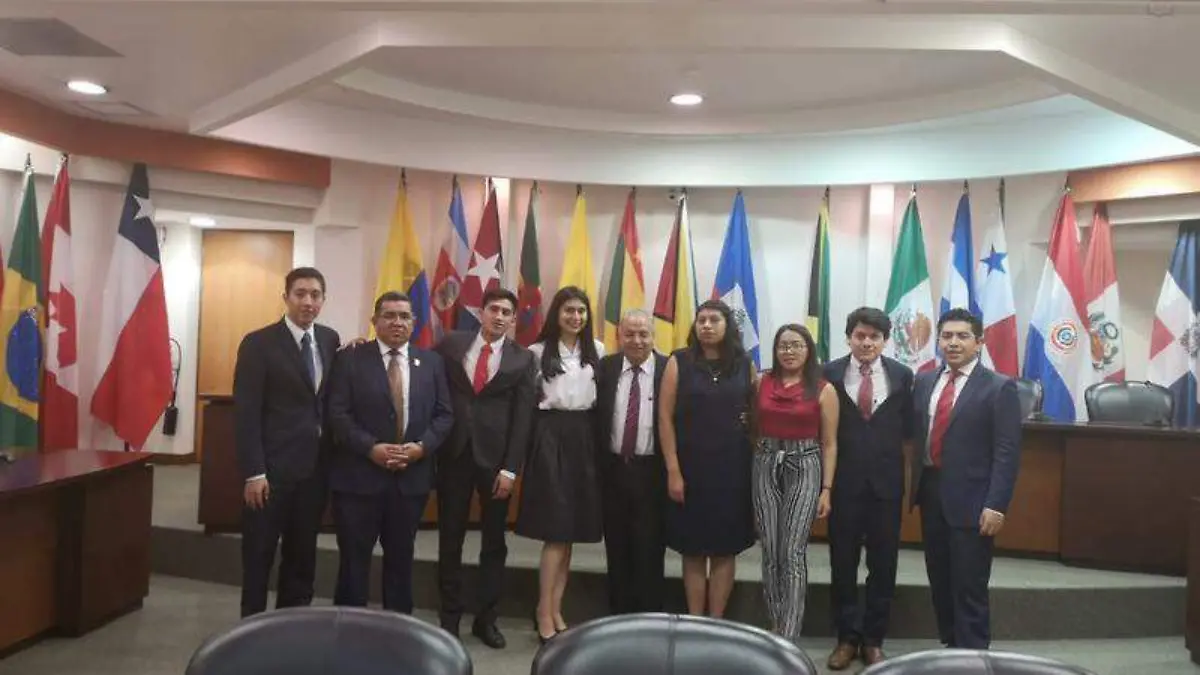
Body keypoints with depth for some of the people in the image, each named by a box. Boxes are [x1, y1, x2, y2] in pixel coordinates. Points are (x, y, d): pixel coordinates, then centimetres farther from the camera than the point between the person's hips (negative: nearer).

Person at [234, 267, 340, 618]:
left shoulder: (330, 339, 8)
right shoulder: (258, 343, -7)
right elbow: (246, 413, -11)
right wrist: (253, 473, -16)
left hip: (315, 467, 5)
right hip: (272, 468, -5)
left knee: (302, 555, 14)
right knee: (259, 555, 7)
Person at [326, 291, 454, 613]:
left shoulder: (431, 362, 8)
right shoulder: (351, 359, 0)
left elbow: (444, 414, 5)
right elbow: (338, 414, -7)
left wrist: (422, 446, -11)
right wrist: (371, 448, -18)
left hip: (412, 476, 3)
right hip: (359, 474, -2)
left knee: (401, 557, 14)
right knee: (353, 559, 7)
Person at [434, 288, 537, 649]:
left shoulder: (522, 359, 0)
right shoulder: (452, 344, 4)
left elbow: (522, 417, -4)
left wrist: (510, 469, -9)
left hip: (495, 458, 0)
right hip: (453, 453, 1)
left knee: (494, 541, 8)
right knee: (450, 539, 10)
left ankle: (485, 617, 22)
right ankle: (450, 616, 23)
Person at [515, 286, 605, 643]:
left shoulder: (596, 350, 9)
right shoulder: (539, 351, 0)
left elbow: (603, 392, 11)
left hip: (584, 436, 4)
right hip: (551, 435, -4)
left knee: (572, 528, 6)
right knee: (556, 528, -7)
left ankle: (555, 610, 16)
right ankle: (545, 613, 3)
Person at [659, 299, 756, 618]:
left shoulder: (745, 365, 4)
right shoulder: (679, 362, -3)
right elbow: (665, 417, -5)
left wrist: (755, 465, -4)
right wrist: (673, 471, -10)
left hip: (733, 468, 2)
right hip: (691, 468, -1)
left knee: (725, 550, 7)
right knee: (693, 551, 6)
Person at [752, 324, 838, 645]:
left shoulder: (823, 390, 0)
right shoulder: (761, 383, 6)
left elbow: (829, 444, 1)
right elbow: (753, 430, 9)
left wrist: (826, 489, -4)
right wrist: (749, 473, 2)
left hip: (804, 469, -3)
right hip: (766, 468, 3)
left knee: (793, 554, -9)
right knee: (770, 554, 6)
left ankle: (789, 638, -4)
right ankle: (776, 628, 20)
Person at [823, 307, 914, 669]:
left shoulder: (902, 375, 2)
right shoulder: (830, 373, -2)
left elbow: (908, 426, 5)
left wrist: (890, 447, -7)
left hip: (886, 481, 1)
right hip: (844, 480, -1)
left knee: (883, 564, 9)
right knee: (843, 562, 8)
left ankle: (873, 639, 24)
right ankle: (847, 637, 22)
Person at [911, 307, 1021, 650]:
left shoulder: (999, 387, -5)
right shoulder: (924, 382, 11)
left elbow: (1007, 452, -10)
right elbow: (915, 436, 10)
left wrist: (996, 505, -17)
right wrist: (914, 487, 4)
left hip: (970, 500, -5)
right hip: (930, 493, 6)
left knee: (969, 589, 0)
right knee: (940, 582, 15)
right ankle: (949, 646, 30)